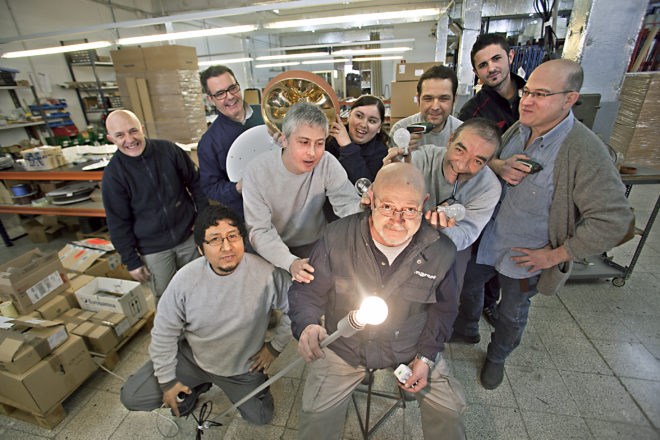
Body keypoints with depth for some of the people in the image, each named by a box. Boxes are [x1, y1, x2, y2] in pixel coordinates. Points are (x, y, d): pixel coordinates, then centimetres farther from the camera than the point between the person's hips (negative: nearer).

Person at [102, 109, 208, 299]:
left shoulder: (169, 150, -6)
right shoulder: (113, 174, -9)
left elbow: (195, 184, 4)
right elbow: (118, 223, -4)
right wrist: (131, 261, -2)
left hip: (188, 237, 2)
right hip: (153, 250, -1)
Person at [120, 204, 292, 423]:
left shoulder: (266, 273, -29)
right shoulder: (186, 278, -23)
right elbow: (164, 332, -9)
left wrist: (274, 347, -8)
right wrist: (167, 380, -2)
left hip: (243, 365, 0)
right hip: (192, 356, 1)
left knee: (261, 417, 7)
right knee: (131, 397, -3)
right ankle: (195, 386, 23)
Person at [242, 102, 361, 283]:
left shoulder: (328, 163, -13)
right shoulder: (257, 171, -18)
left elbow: (348, 203, -14)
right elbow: (259, 231, -20)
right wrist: (290, 262, -36)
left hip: (314, 247, 2)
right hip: (271, 253, -1)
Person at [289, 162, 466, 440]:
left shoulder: (441, 251, -15)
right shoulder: (337, 237, -22)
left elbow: (443, 308, 3)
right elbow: (306, 291, -12)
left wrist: (425, 357, -4)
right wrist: (307, 325, -33)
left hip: (411, 348, 2)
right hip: (344, 348, -1)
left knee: (450, 410, 5)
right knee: (316, 416, -8)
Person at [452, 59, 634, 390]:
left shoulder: (586, 152, -26)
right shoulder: (519, 129, -6)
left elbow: (612, 221, -24)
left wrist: (554, 255, -20)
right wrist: (498, 165, -15)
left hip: (526, 259, -5)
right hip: (486, 240, 6)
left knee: (512, 315, 20)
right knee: (468, 285, 25)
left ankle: (497, 357, 51)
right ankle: (466, 328, 57)